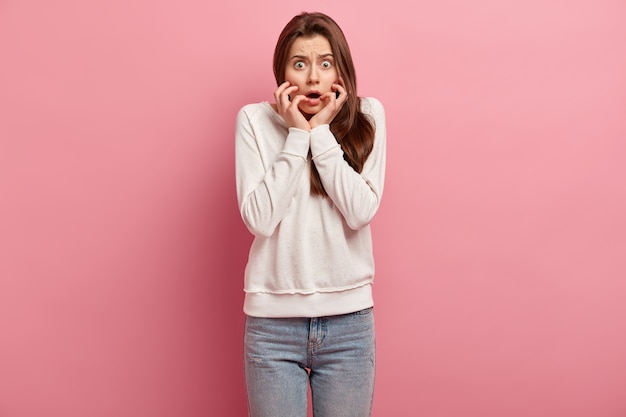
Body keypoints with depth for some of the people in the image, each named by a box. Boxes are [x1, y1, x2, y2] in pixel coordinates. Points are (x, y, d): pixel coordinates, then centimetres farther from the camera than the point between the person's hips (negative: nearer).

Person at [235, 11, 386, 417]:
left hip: (350, 318, 1)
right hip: (273, 319, 0)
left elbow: (361, 211, -12)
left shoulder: (367, 116, -1)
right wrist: (298, 135, -12)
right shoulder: (255, 119, -2)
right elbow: (259, 218, -12)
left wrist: (322, 132, -12)